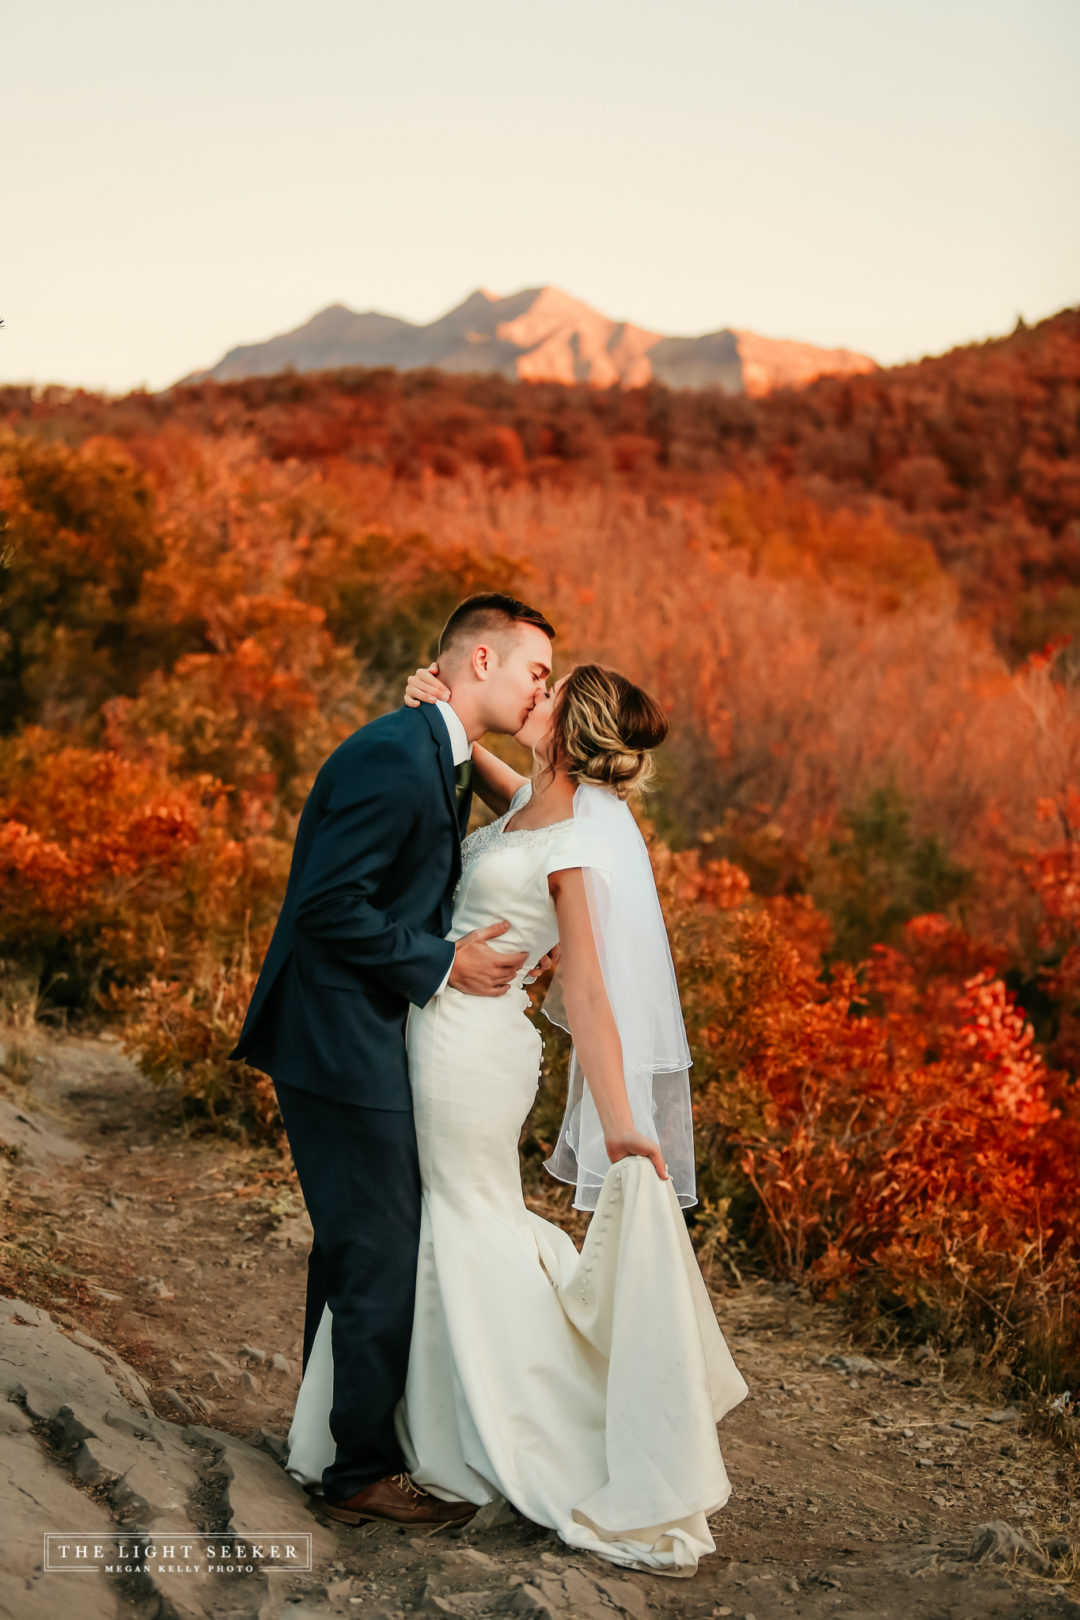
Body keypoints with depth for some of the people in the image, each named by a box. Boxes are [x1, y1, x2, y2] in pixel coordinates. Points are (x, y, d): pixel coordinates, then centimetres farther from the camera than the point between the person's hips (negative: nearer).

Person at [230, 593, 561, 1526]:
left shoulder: (445, 759, 12)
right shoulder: (394, 756, -21)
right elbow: (330, 905, -24)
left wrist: (476, 949, 3)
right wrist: (444, 963, -17)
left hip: (369, 1037, 11)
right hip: (343, 1040, -11)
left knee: (355, 1247, 21)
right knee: (381, 1257, -1)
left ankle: (332, 1432, 36)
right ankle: (360, 1467, 13)